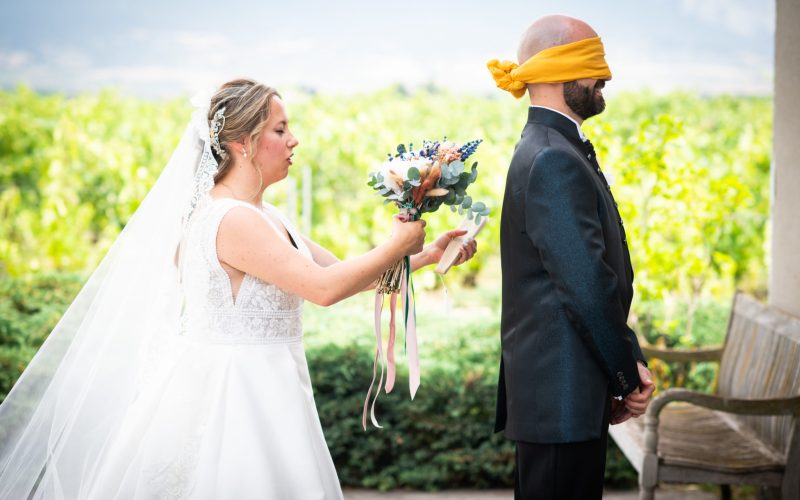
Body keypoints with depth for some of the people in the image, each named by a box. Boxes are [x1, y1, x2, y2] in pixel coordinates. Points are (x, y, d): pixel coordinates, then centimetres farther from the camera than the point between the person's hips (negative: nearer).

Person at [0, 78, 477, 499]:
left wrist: (425, 256, 6)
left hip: (264, 394, 9)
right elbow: (324, 287, -22)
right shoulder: (232, 219, -19)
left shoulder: (263, 216, 11)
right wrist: (398, 245, -10)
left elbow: (337, 269, 13)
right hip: (236, 396, -9)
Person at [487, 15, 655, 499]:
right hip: (563, 392, -10)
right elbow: (588, 286, -21)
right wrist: (629, 374, -9)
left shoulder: (549, 148, 15)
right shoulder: (555, 160, -18)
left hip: (559, 389, 10)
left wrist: (623, 368, 11)